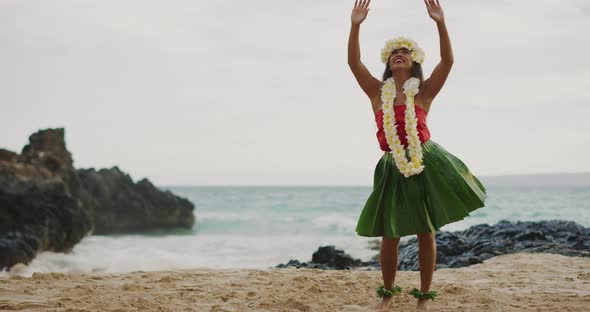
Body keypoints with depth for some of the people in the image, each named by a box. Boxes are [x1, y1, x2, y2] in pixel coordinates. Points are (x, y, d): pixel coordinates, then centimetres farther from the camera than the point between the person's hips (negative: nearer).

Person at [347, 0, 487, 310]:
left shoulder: (424, 90, 2)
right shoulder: (378, 91, 7)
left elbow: (447, 61, -11)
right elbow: (354, 63, -4)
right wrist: (355, 25, -15)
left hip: (428, 164, -1)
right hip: (393, 169, 1)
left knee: (426, 232, 4)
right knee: (390, 235, 4)